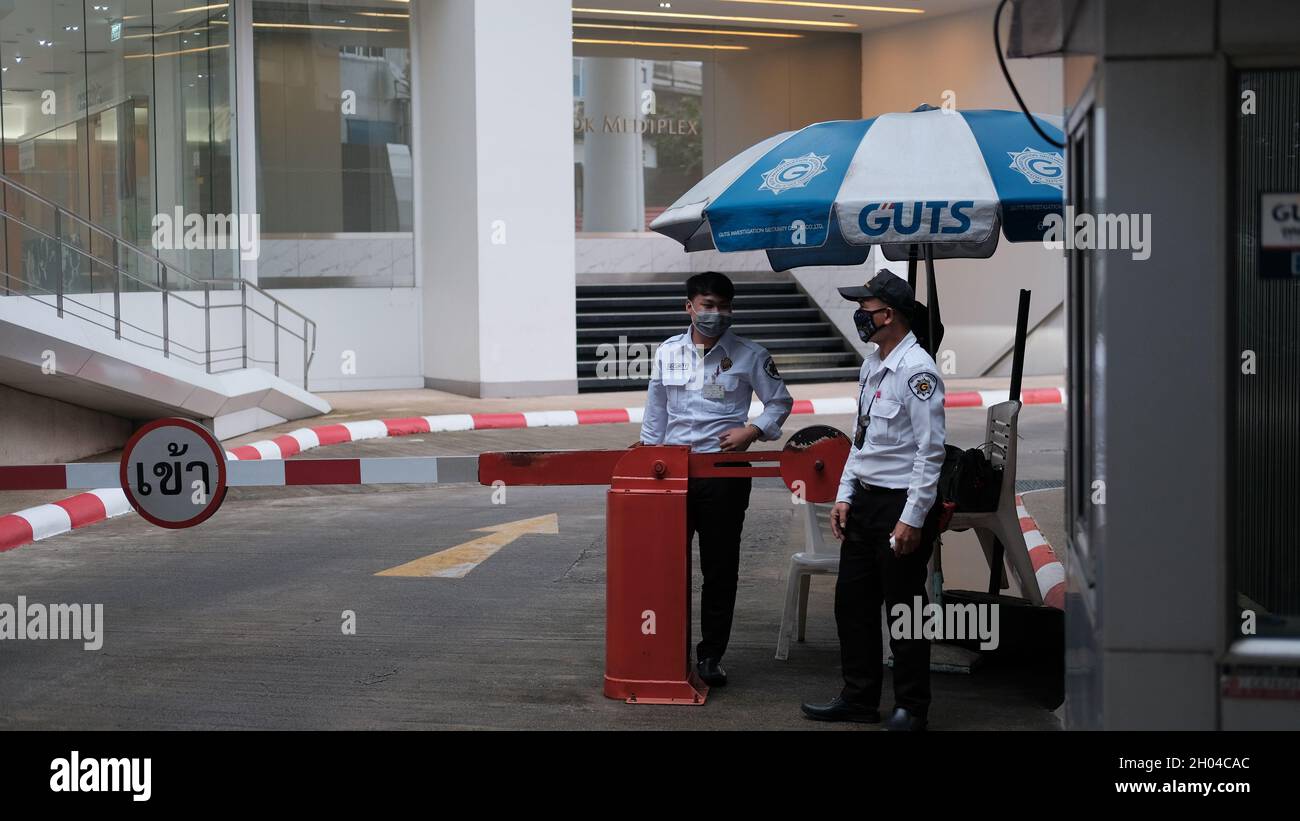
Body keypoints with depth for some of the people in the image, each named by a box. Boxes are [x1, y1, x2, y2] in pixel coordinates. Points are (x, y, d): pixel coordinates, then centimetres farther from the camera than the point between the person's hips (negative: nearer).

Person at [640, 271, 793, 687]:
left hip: (725, 470, -2)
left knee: (719, 567, 4)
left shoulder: (749, 355, -1)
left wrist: (753, 431, -8)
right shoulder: (668, 353, 6)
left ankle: (711, 655, 13)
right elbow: (655, 415, 13)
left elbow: (780, 402, 8)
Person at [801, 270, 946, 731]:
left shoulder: (917, 370, -17)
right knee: (852, 602, 14)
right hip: (865, 501, 9)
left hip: (902, 506, -9)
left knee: (903, 609, 1)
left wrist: (912, 519, -19)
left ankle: (911, 710, 13)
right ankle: (859, 700, 26)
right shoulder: (872, 365, 11)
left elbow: (930, 451, -19)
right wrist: (844, 497, 14)